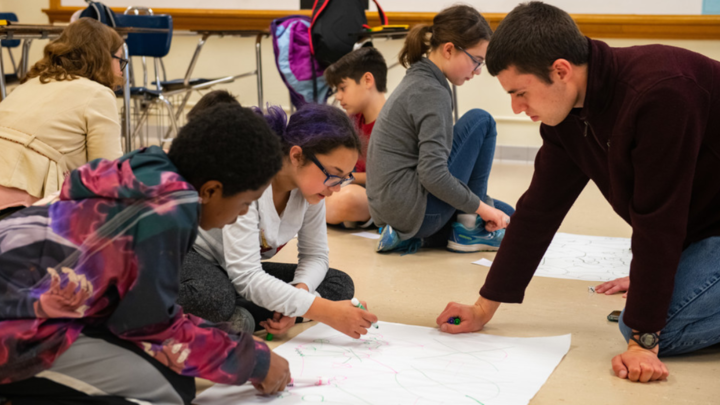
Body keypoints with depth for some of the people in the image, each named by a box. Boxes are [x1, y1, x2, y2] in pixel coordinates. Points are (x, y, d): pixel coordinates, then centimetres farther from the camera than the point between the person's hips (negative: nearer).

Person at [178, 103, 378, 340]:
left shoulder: (311, 184, -9)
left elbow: (315, 256, 1)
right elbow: (245, 277, -36)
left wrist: (299, 292, -23)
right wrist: (326, 312, -40)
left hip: (238, 272, 9)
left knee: (340, 284, -11)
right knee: (213, 296, -44)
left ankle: (234, 319, -20)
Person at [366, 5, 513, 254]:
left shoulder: (417, 80, 13)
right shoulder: (432, 93, -17)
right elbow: (434, 175, -26)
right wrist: (481, 207, -15)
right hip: (414, 207, -10)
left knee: (505, 217, 20)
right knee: (480, 121, -4)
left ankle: (411, 235, 8)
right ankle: (469, 227, -1)